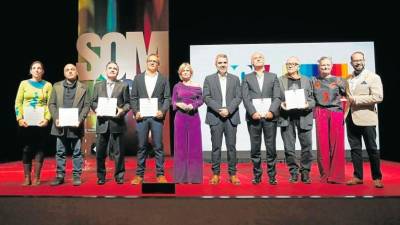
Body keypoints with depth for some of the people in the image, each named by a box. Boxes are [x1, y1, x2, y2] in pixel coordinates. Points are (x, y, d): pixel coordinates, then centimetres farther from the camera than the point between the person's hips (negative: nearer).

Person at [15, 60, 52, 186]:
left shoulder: (47, 85, 5)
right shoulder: (24, 83, 7)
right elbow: (18, 102, 4)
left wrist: (47, 118, -12)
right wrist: (19, 118, -7)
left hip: (41, 121, -1)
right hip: (26, 121, 1)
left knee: (39, 148, 2)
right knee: (26, 149, 3)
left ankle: (36, 177, 9)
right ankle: (27, 178, 10)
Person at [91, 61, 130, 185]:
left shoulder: (123, 85, 8)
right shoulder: (98, 85, 15)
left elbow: (127, 103, 3)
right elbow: (93, 102, 12)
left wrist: (123, 110, -16)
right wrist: (96, 108, -9)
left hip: (117, 122, -2)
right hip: (102, 122, 2)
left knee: (118, 152, 2)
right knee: (100, 151, 7)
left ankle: (119, 176, 14)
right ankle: (101, 176, 20)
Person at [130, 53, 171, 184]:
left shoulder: (163, 79, 9)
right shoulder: (138, 78, 11)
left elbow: (167, 98, 4)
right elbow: (133, 97, 8)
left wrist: (162, 111, -11)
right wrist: (135, 112, -5)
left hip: (156, 116, -1)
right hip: (141, 116, 1)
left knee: (158, 147, 2)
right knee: (141, 146, 5)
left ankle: (160, 174, 10)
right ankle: (139, 175, 13)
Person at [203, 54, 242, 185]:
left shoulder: (235, 79, 11)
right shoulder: (209, 79, 7)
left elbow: (238, 97, 3)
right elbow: (206, 97, -1)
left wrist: (228, 109, -11)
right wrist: (218, 109, -12)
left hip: (231, 117, 1)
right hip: (215, 117, -1)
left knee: (231, 146, 4)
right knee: (216, 146, 3)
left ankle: (232, 174, 12)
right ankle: (216, 174, 11)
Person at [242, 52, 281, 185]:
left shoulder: (273, 77, 15)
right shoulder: (247, 78, 13)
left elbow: (277, 97, 5)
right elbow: (245, 98, 2)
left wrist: (272, 111, -10)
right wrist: (253, 112, -12)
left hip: (270, 116, 0)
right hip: (254, 117, 0)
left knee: (271, 148, 1)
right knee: (255, 149, 3)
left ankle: (272, 176, 10)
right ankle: (257, 175, 12)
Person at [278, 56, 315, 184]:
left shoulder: (307, 80, 13)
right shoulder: (280, 80, 9)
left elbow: (312, 99, 11)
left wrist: (308, 104, -10)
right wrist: (281, 104, -13)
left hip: (304, 116, 1)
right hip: (286, 117, -1)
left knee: (307, 145, -1)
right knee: (289, 147, 2)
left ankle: (305, 172, 13)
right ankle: (293, 172, 15)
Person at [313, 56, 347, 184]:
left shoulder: (338, 80, 6)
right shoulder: (314, 81, 10)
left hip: (336, 114, -1)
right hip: (321, 114, 1)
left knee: (336, 145, -2)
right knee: (323, 145, 1)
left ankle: (336, 176, 6)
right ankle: (325, 175, 10)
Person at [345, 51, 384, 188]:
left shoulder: (373, 77, -1)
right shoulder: (347, 79, 12)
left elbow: (378, 97, -13)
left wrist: (356, 99, -16)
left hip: (366, 118, -4)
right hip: (351, 119, 4)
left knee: (372, 149, 4)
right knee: (355, 148, 8)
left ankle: (377, 178, 16)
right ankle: (358, 177, 17)